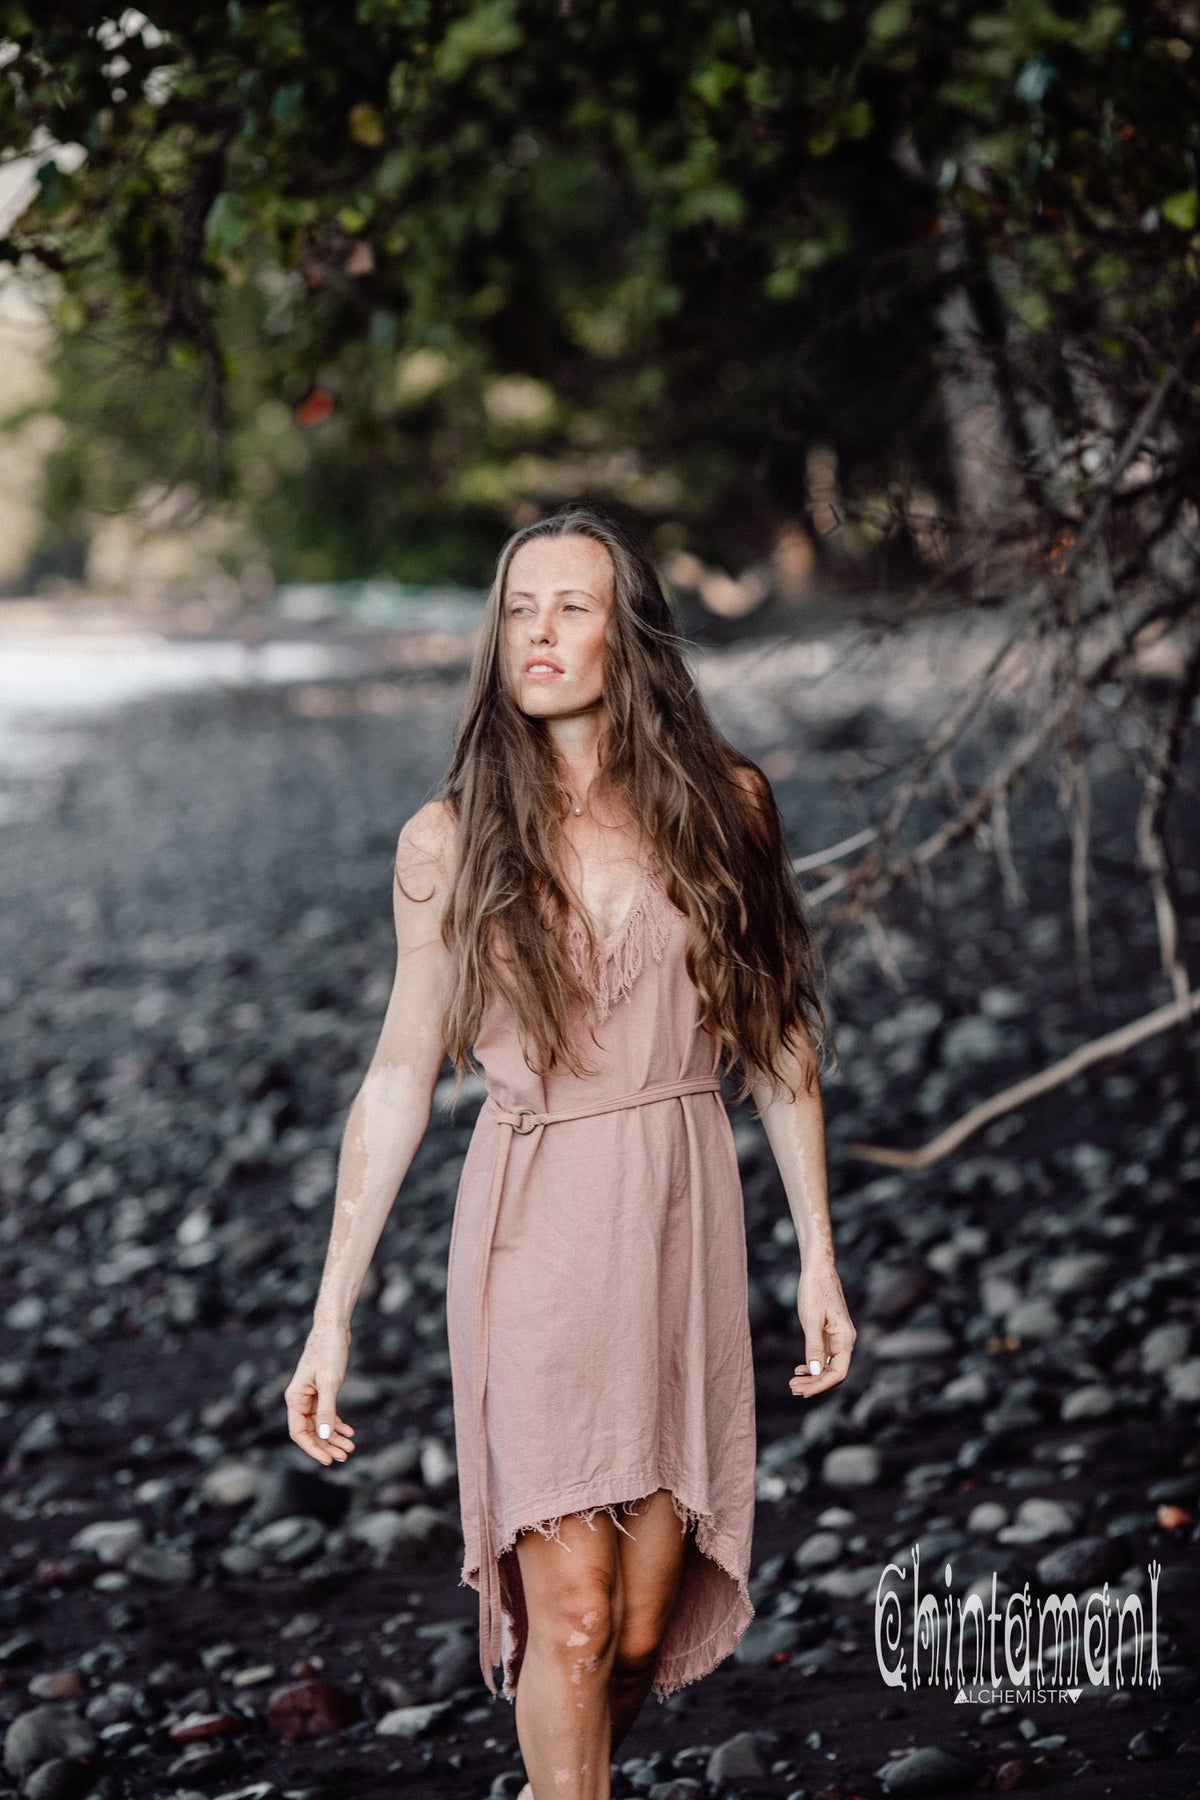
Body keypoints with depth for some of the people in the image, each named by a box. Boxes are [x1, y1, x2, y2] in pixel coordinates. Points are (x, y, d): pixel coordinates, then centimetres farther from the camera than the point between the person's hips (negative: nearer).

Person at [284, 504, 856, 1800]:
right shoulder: (450, 841, -1)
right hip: (533, 1234, -2)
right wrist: (331, 1318, 1)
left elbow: (778, 1039, 8)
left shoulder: (720, 806, 2)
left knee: (647, 1622, 6)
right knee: (573, 1606, -9)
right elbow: (402, 1073, 3)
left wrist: (818, 1254, 6)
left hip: (681, 1224, 2)